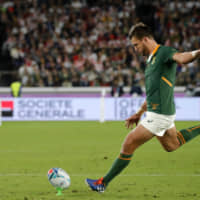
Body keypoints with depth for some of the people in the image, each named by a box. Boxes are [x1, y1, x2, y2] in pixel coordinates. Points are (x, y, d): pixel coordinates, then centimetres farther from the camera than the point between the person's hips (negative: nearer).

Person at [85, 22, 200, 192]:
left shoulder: (164, 52, -13)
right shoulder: (152, 59, 17)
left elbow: (182, 58, -35)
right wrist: (139, 113, 28)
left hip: (159, 114, -10)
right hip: (158, 111, 10)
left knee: (129, 145, -3)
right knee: (171, 145, 27)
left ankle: (103, 183, 7)